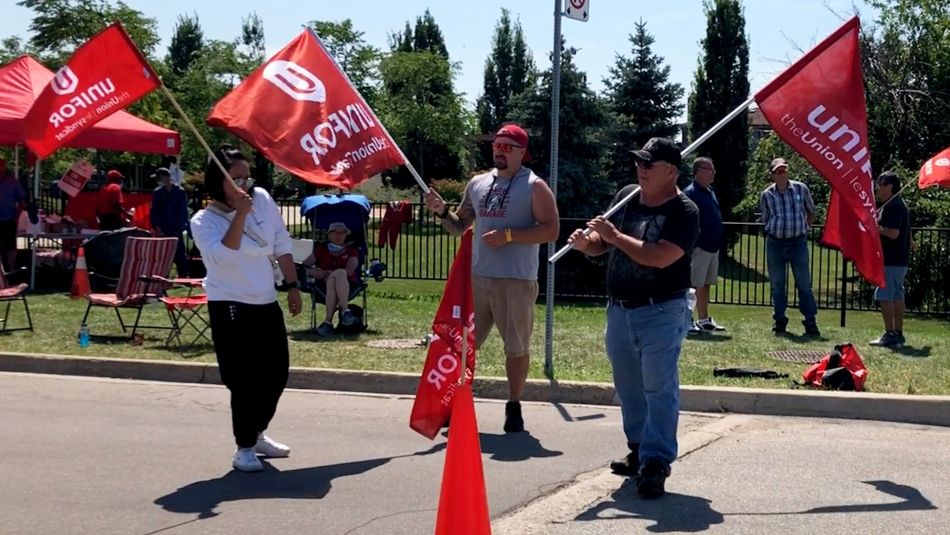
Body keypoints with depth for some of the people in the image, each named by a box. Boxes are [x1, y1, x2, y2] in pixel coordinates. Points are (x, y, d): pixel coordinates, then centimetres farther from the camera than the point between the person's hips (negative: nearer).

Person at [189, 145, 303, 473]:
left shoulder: (262, 200, 1)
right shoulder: (204, 221, -10)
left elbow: (281, 246, 9)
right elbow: (224, 256, -27)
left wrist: (293, 286, 7)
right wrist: (239, 215, -30)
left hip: (267, 304, 6)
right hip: (230, 308, -6)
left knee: (277, 374, 12)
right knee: (244, 380, -10)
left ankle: (257, 434, 33)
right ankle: (244, 448, 5)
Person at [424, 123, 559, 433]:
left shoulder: (534, 187, -3)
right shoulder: (477, 184, 14)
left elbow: (551, 231, -11)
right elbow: (459, 227, 19)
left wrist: (508, 235, -17)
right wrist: (442, 212, -2)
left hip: (516, 281, -5)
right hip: (477, 277, 5)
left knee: (516, 347, 4)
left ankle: (514, 407, 16)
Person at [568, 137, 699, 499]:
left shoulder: (684, 211, -13)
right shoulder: (626, 196, 7)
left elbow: (659, 257, -26)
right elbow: (602, 243, 13)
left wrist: (614, 236, -20)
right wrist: (587, 243, -10)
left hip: (661, 313, -7)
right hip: (619, 309, 7)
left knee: (659, 388, -7)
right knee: (628, 387, 17)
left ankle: (656, 463, -6)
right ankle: (639, 450, 31)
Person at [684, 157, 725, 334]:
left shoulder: (710, 192, 14)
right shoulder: (690, 193, -14)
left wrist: (718, 243, 19)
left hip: (713, 247, 9)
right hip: (699, 247, -9)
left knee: (705, 285, 14)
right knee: (695, 286, -6)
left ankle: (704, 320, 22)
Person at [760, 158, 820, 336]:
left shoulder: (801, 189, 1)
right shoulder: (767, 195, 2)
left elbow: (811, 212, 14)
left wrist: (803, 228, 10)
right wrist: (774, 231, 7)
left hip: (798, 242, -1)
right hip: (775, 243, 1)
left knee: (804, 283, -1)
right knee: (777, 285, 6)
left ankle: (810, 322, 4)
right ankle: (779, 321, 16)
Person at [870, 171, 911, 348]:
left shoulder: (893, 206, -16)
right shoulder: (899, 204, 18)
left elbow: (893, 233, -25)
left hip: (891, 261, -11)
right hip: (899, 260, 11)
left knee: (885, 297, -9)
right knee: (897, 297, 12)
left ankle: (890, 335, -9)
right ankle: (898, 334, 16)